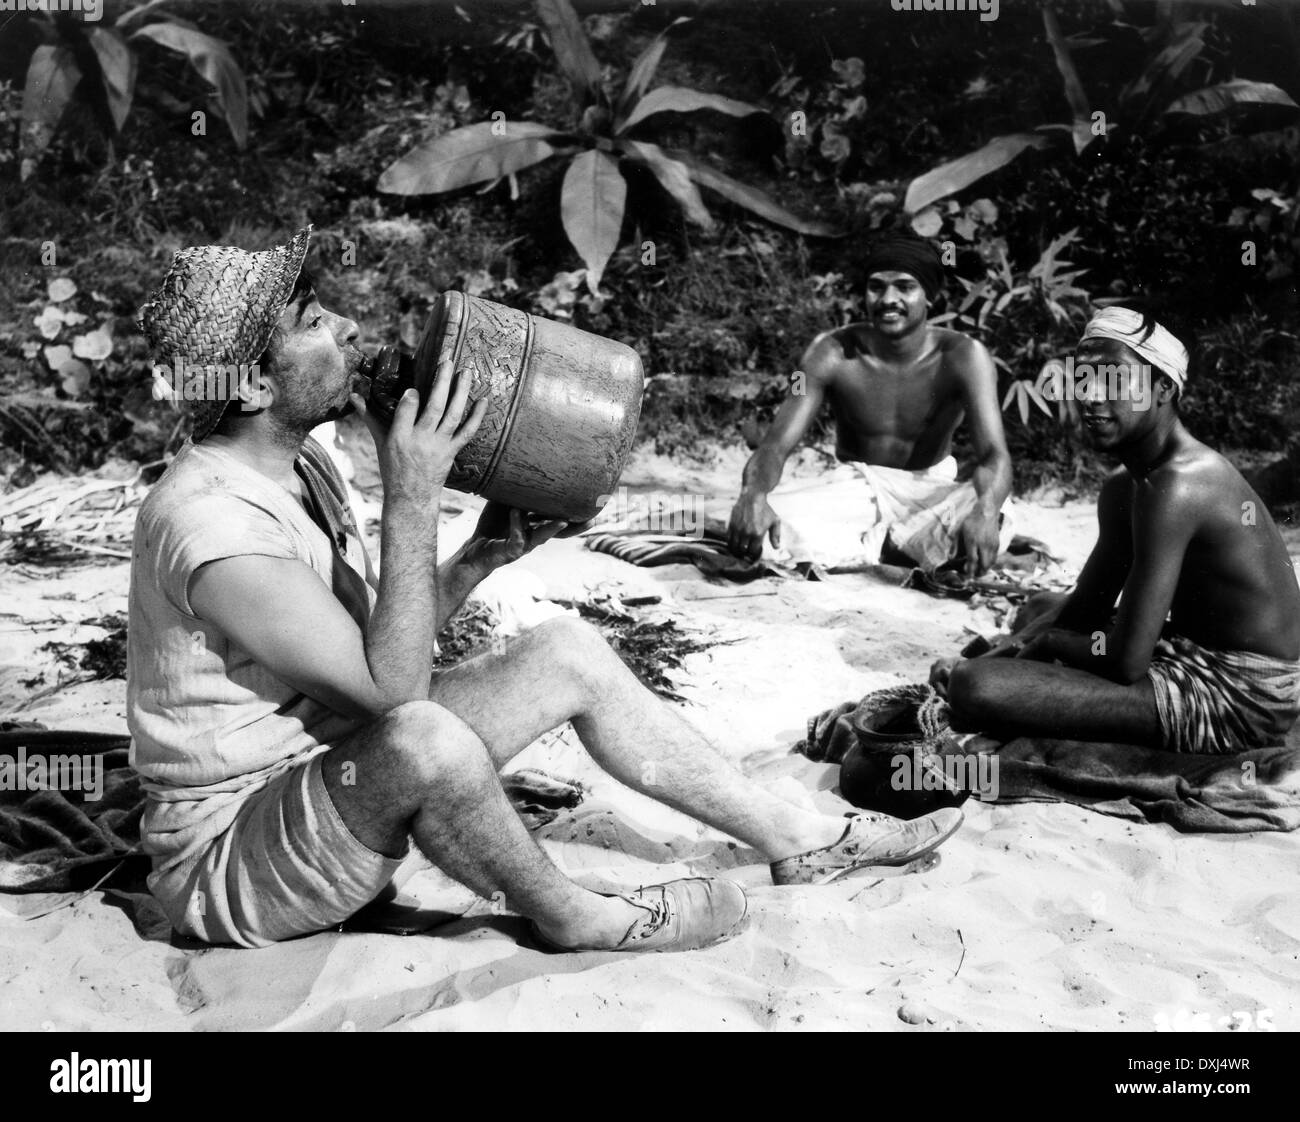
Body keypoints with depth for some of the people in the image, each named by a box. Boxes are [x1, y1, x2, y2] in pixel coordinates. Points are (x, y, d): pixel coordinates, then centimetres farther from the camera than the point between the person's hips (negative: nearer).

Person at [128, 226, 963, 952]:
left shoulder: (298, 465, 4)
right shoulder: (208, 521, -27)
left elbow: (381, 646, 9)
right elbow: (392, 687, -27)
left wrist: (480, 559, -6)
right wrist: (413, 496, -28)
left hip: (339, 777, 9)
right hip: (230, 857, -9)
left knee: (570, 653, 1)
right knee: (423, 739, -40)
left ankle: (798, 839, 8)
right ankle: (570, 916, -9)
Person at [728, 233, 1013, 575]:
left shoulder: (962, 357, -16)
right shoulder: (832, 352, -13)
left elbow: (994, 454, -26)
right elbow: (777, 443, -20)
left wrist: (985, 511, -52)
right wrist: (753, 494, -45)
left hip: (928, 493, -1)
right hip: (856, 488, 1)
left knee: (993, 527, -36)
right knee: (760, 518, -29)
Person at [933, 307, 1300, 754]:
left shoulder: (1174, 486, -23)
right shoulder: (1123, 487, 9)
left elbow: (1127, 661, -24)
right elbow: (1083, 610, 14)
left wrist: (1051, 640, -5)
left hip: (1237, 699, -11)